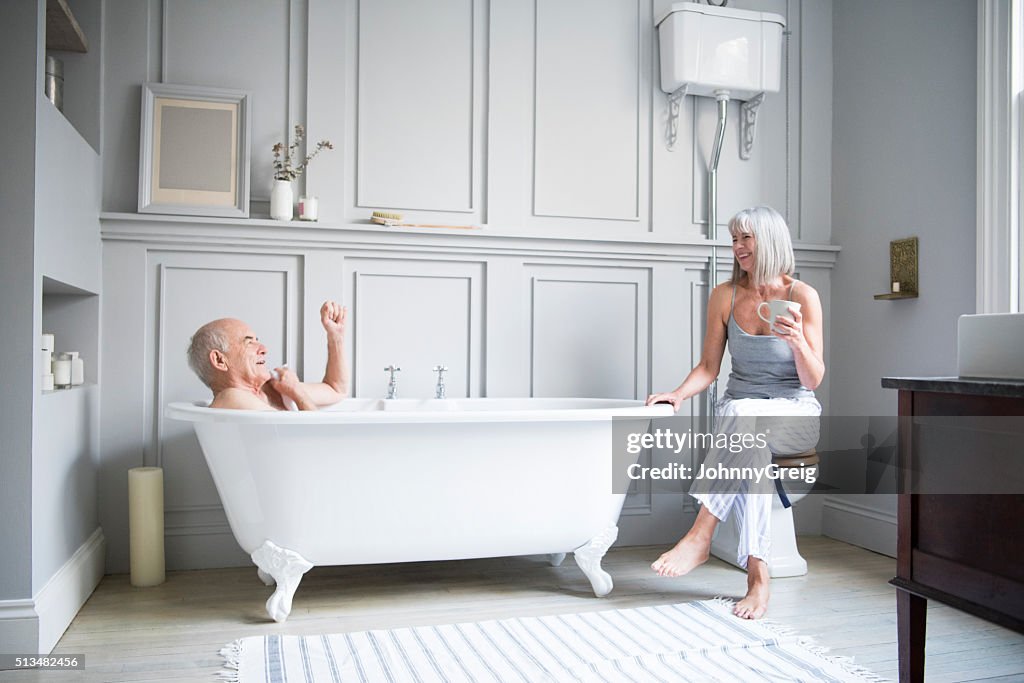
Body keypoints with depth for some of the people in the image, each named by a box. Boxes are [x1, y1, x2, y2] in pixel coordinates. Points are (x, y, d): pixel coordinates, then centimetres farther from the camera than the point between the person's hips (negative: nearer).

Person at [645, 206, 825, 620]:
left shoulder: (802, 296, -4)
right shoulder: (724, 295, 5)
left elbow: (813, 380, -4)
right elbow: (709, 367, 5)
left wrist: (798, 342, -23)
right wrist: (678, 395, -13)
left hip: (794, 415, -2)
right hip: (739, 412, 2)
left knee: (746, 416, -37)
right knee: (750, 446, -35)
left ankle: (700, 537, -37)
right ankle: (757, 574, -34)